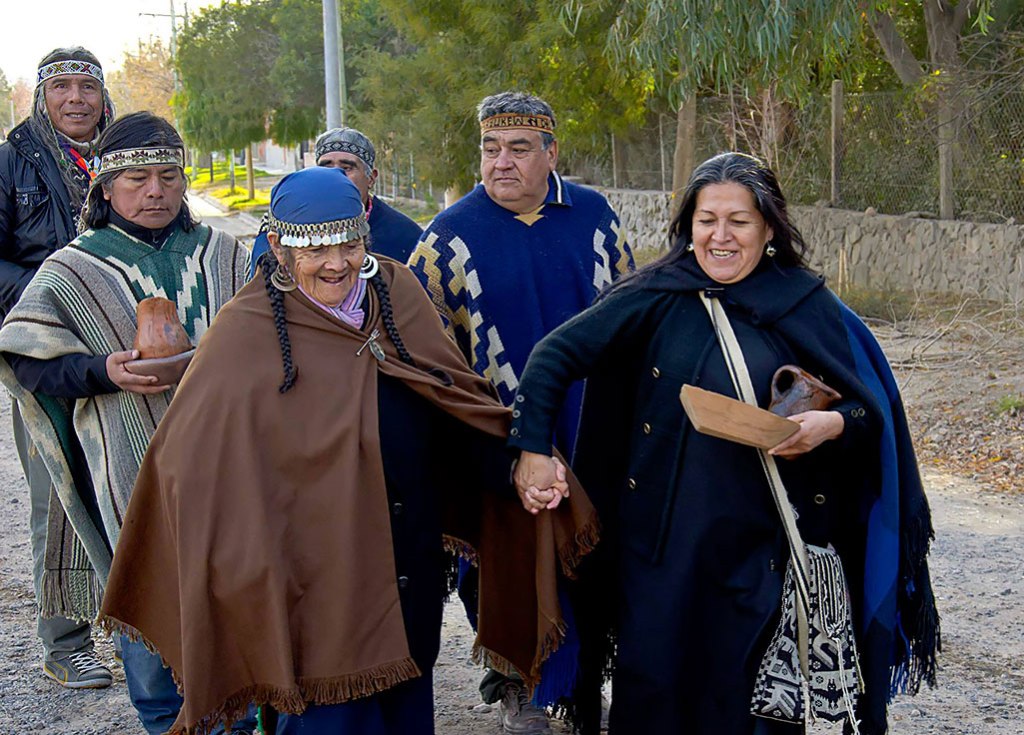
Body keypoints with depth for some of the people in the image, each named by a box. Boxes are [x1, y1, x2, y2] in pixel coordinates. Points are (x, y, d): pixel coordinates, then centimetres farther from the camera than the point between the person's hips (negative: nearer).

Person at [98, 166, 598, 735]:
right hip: (318, 571, -4)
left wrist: (522, 466, -10)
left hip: (411, 561, 5)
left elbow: (460, 398, 4)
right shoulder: (247, 334, -10)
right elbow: (192, 456, -9)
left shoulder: (398, 293, 2)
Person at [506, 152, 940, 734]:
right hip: (661, 539, 0)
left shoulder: (808, 308, -1)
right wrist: (533, 448, -8)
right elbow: (554, 356, -1)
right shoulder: (657, 297, -2)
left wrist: (833, 424, -17)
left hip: (760, 545, 0)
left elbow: (874, 411, 4)